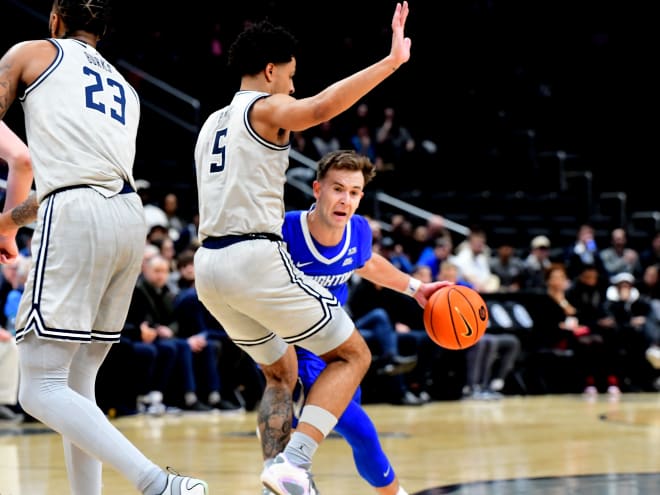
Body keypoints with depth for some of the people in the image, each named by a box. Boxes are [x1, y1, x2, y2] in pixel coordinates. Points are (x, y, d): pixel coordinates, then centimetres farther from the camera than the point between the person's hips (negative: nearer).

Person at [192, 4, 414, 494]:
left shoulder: (212, 123, 23)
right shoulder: (265, 108, -2)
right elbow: (320, 108, -26)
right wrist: (391, 62, -26)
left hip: (209, 266, 8)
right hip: (256, 258, -8)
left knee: (282, 373, 25)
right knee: (353, 354, 4)